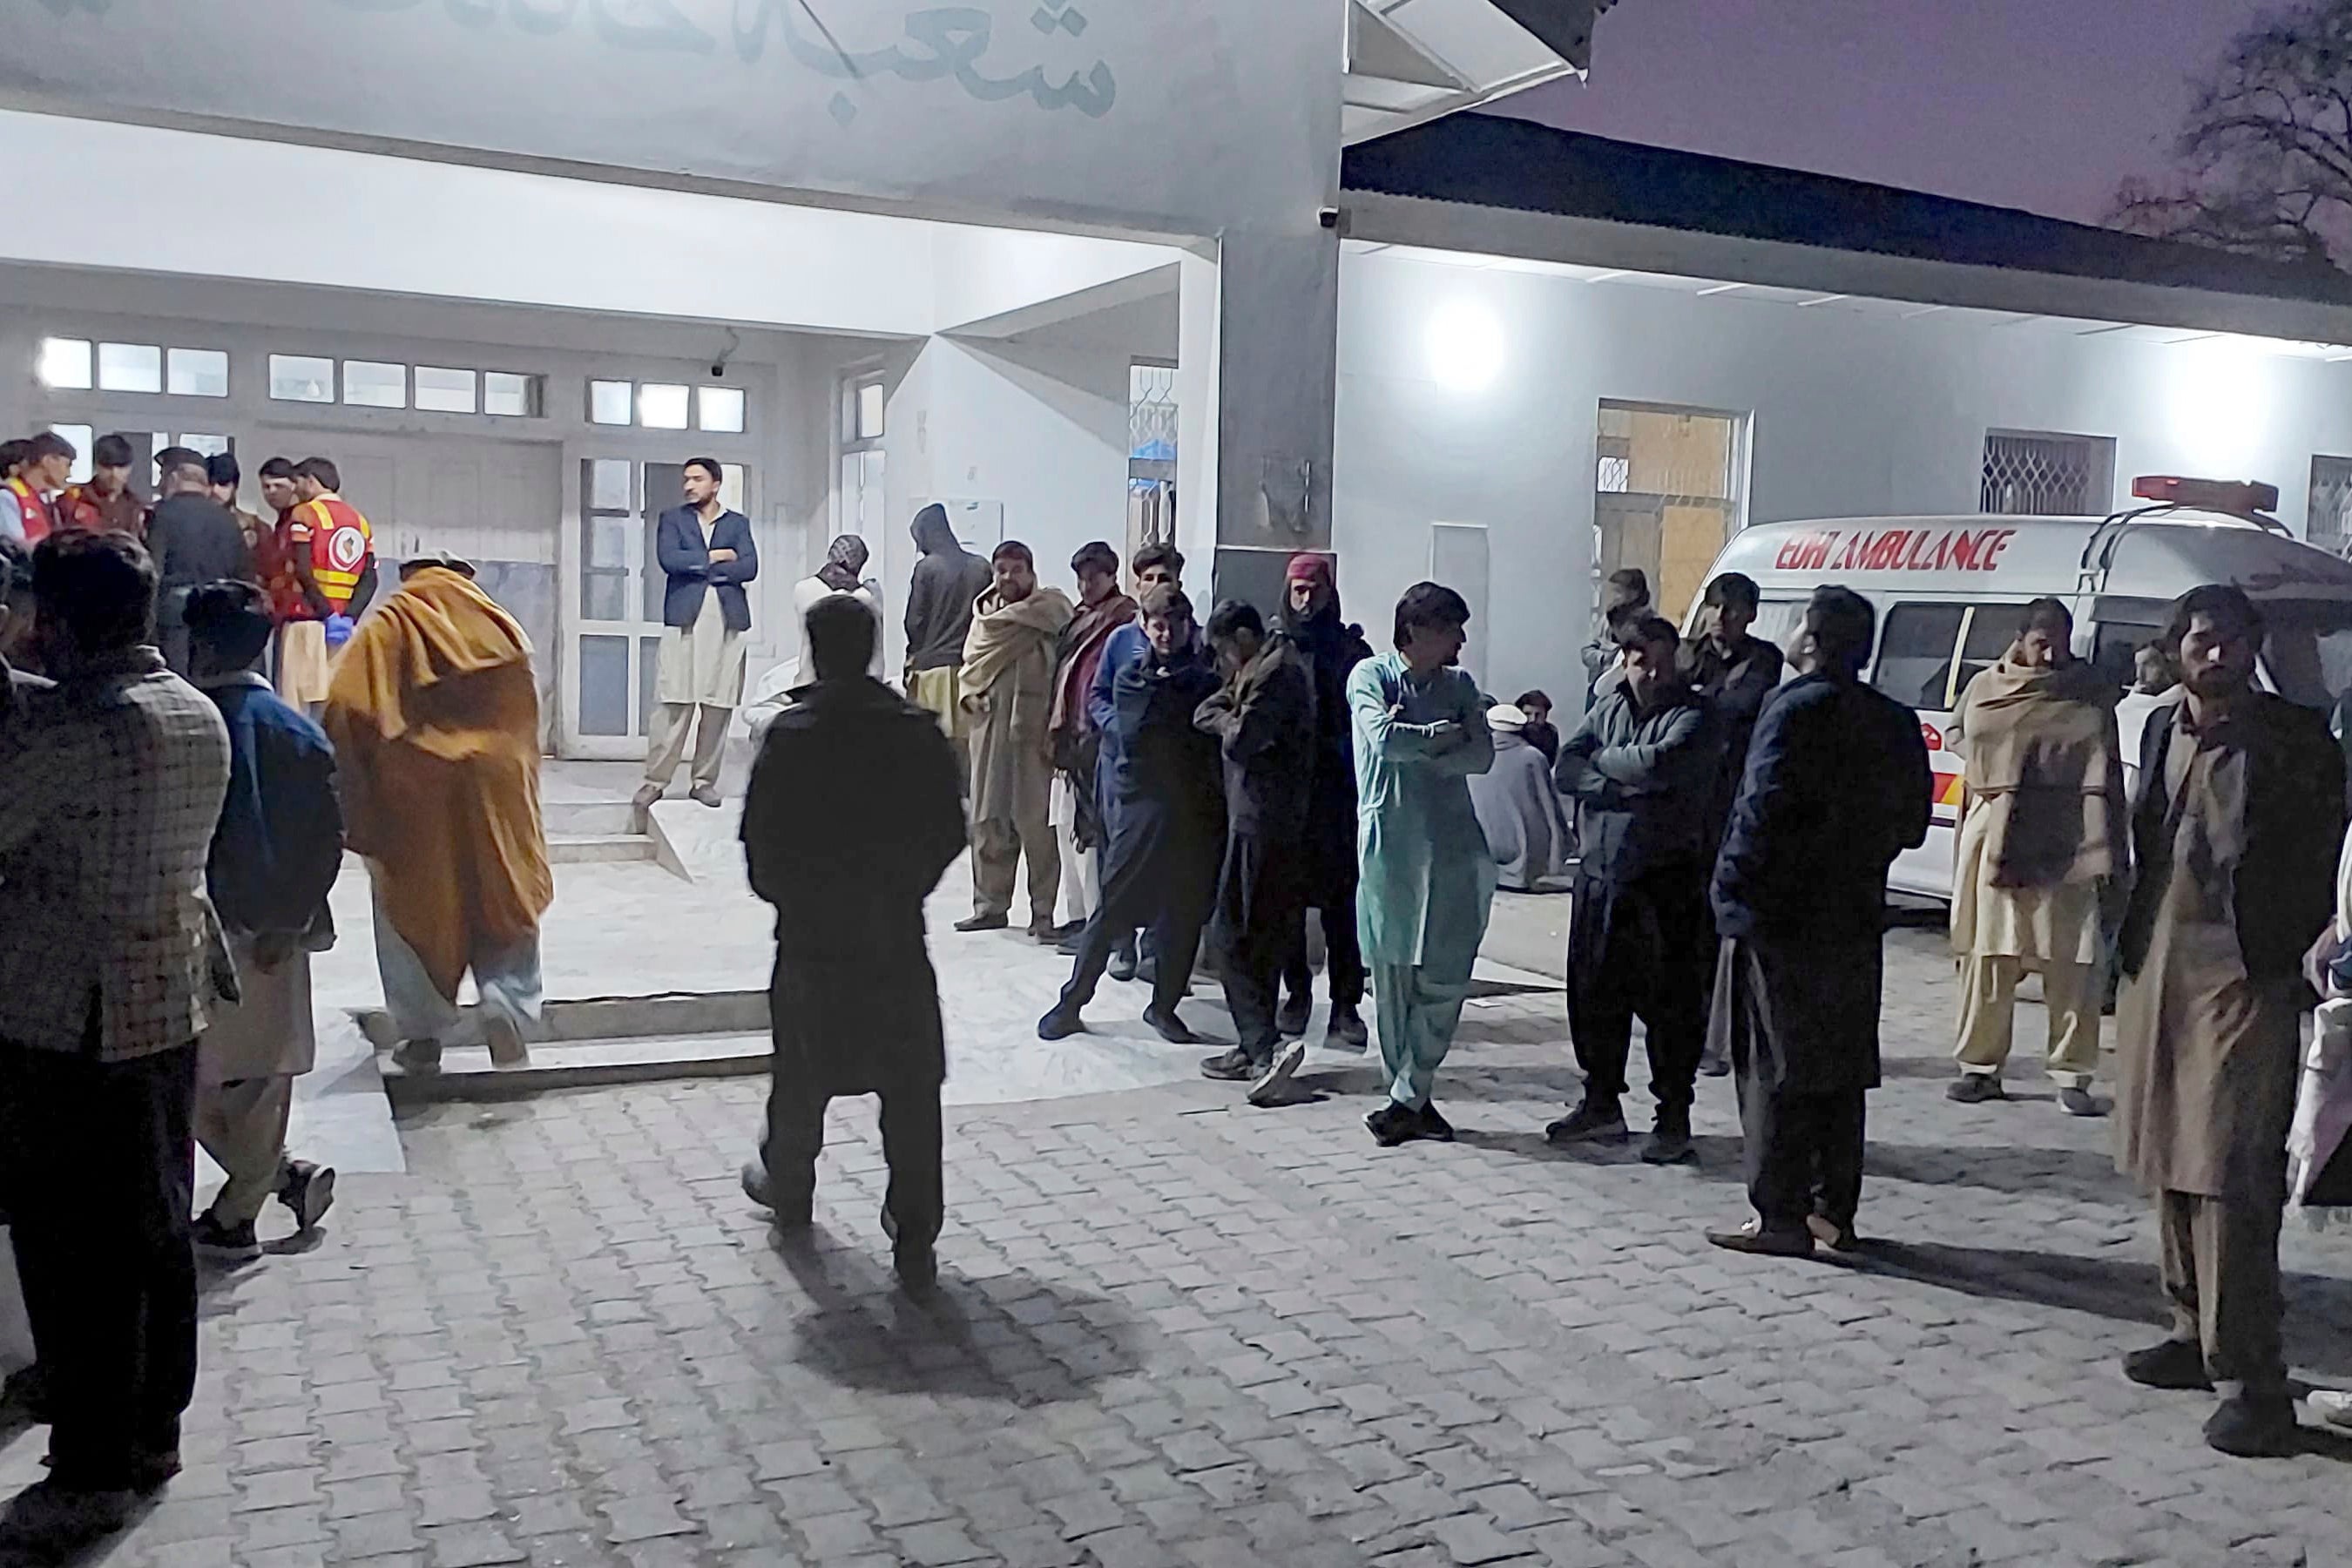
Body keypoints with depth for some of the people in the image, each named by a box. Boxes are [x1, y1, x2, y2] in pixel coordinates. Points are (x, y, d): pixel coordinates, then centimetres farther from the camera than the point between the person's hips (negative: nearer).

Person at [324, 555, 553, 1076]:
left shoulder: (380, 633, 2)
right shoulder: (502, 630, 8)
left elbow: (345, 714, -6)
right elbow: (525, 716, 10)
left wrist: (355, 805, 0)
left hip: (406, 795, -1)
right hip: (492, 786, 1)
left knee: (413, 906, 12)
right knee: (507, 898, 12)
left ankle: (424, 1035, 15)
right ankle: (508, 1010, -5)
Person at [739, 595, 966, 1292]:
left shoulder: (792, 734, -11)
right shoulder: (919, 731, -3)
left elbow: (761, 838, -8)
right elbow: (949, 830, 1)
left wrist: (782, 894, 11)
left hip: (812, 931, -1)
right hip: (897, 933, 1)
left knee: (802, 1072, 18)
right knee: (911, 1085, 5)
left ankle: (787, 1189, 39)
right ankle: (915, 1238, 4)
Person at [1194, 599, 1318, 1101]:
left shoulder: (1274, 673, -12)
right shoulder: (1265, 669, 20)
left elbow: (1240, 740, -18)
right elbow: (1203, 714, 19)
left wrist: (1225, 721, 1)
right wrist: (1228, 714, 0)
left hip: (1261, 825, -10)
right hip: (1268, 820, 10)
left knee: (1236, 938, -9)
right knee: (1263, 938, 13)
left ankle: (1267, 1046, -16)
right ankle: (1255, 1048, 20)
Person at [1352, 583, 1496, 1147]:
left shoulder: (1459, 686, 13)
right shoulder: (1372, 675, 1)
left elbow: (1482, 756, -1)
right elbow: (1384, 740, -17)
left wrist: (1413, 747, -10)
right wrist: (1443, 735, -3)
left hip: (1453, 846, 3)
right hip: (1391, 844, -3)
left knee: (1446, 979, -4)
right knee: (1393, 978, 1)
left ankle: (1408, 1099, 5)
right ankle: (1411, 1099, 13)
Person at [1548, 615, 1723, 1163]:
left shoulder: (1695, 718, -5)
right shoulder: (1608, 708, 12)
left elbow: (1658, 764, -23)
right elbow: (1566, 769, 0)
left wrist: (1602, 757, -6)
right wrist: (1628, 787, -13)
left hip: (1668, 882, -6)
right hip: (1600, 875, 6)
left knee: (1671, 1001, 0)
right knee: (1595, 994, 13)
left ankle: (1674, 1116, 13)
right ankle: (1602, 1103, 29)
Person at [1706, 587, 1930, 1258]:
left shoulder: (1798, 709, -13)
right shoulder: (1895, 722, 10)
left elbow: (1766, 808, -20)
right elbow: (1910, 823, 13)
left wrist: (1734, 887, -13)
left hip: (1781, 919, -7)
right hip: (1855, 920, 7)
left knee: (1776, 1071, -1)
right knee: (1841, 1070, 13)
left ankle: (1780, 1218, 2)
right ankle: (1834, 1212, 20)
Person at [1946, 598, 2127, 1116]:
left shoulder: (2089, 694, 0)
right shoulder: (1986, 689, 7)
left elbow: (2101, 779, -4)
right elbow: (1962, 739, 15)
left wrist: (2105, 855, -12)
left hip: (2065, 845, -2)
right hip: (1994, 838, 2)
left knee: (2071, 963, -1)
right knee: (1988, 957, 7)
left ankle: (2072, 1077, 7)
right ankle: (1980, 1066, 18)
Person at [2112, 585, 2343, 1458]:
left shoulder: (2296, 740, -6)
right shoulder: (2163, 735, 11)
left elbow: (2322, 862, -5)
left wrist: (2300, 961, -10)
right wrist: (2132, 951, 13)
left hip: (2245, 982, -6)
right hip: (2159, 973, 7)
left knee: (2230, 1181, -9)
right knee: (2169, 1166, 13)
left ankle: (2250, 1381, -4)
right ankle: (2196, 1334, 27)